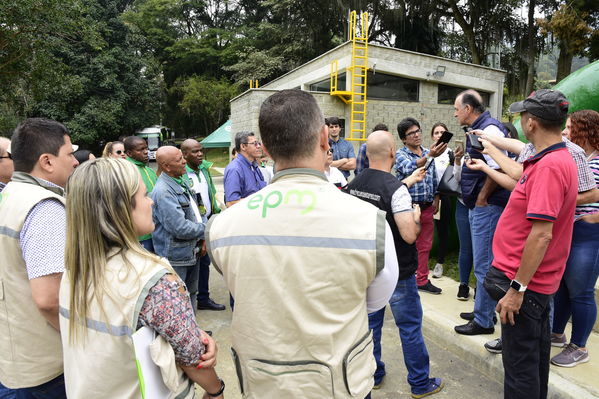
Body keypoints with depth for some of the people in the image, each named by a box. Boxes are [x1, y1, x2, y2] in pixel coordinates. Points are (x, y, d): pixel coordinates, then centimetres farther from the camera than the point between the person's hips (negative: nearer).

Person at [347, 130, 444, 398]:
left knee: (371, 323, 18)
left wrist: (410, 180, 22)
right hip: (397, 272, -6)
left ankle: (373, 375, 35)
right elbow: (409, 235, -26)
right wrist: (417, 217, -5)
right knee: (410, 327, 10)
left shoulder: (355, 184, -2)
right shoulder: (396, 189, -23)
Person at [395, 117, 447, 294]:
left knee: (424, 246, 12)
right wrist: (429, 156, -42)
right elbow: (410, 168, -28)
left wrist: (436, 198, 12)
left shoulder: (428, 153, 13)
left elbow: (434, 178, 20)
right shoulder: (400, 155, -6)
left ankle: (422, 280, 24)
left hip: (427, 207, 6)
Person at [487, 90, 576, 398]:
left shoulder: (548, 166, -24)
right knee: (535, 353, 25)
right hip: (538, 280, 10)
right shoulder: (560, 159, 9)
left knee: (520, 364, 3)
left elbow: (542, 235, -28)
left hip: (526, 283, -10)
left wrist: (517, 289, -24)